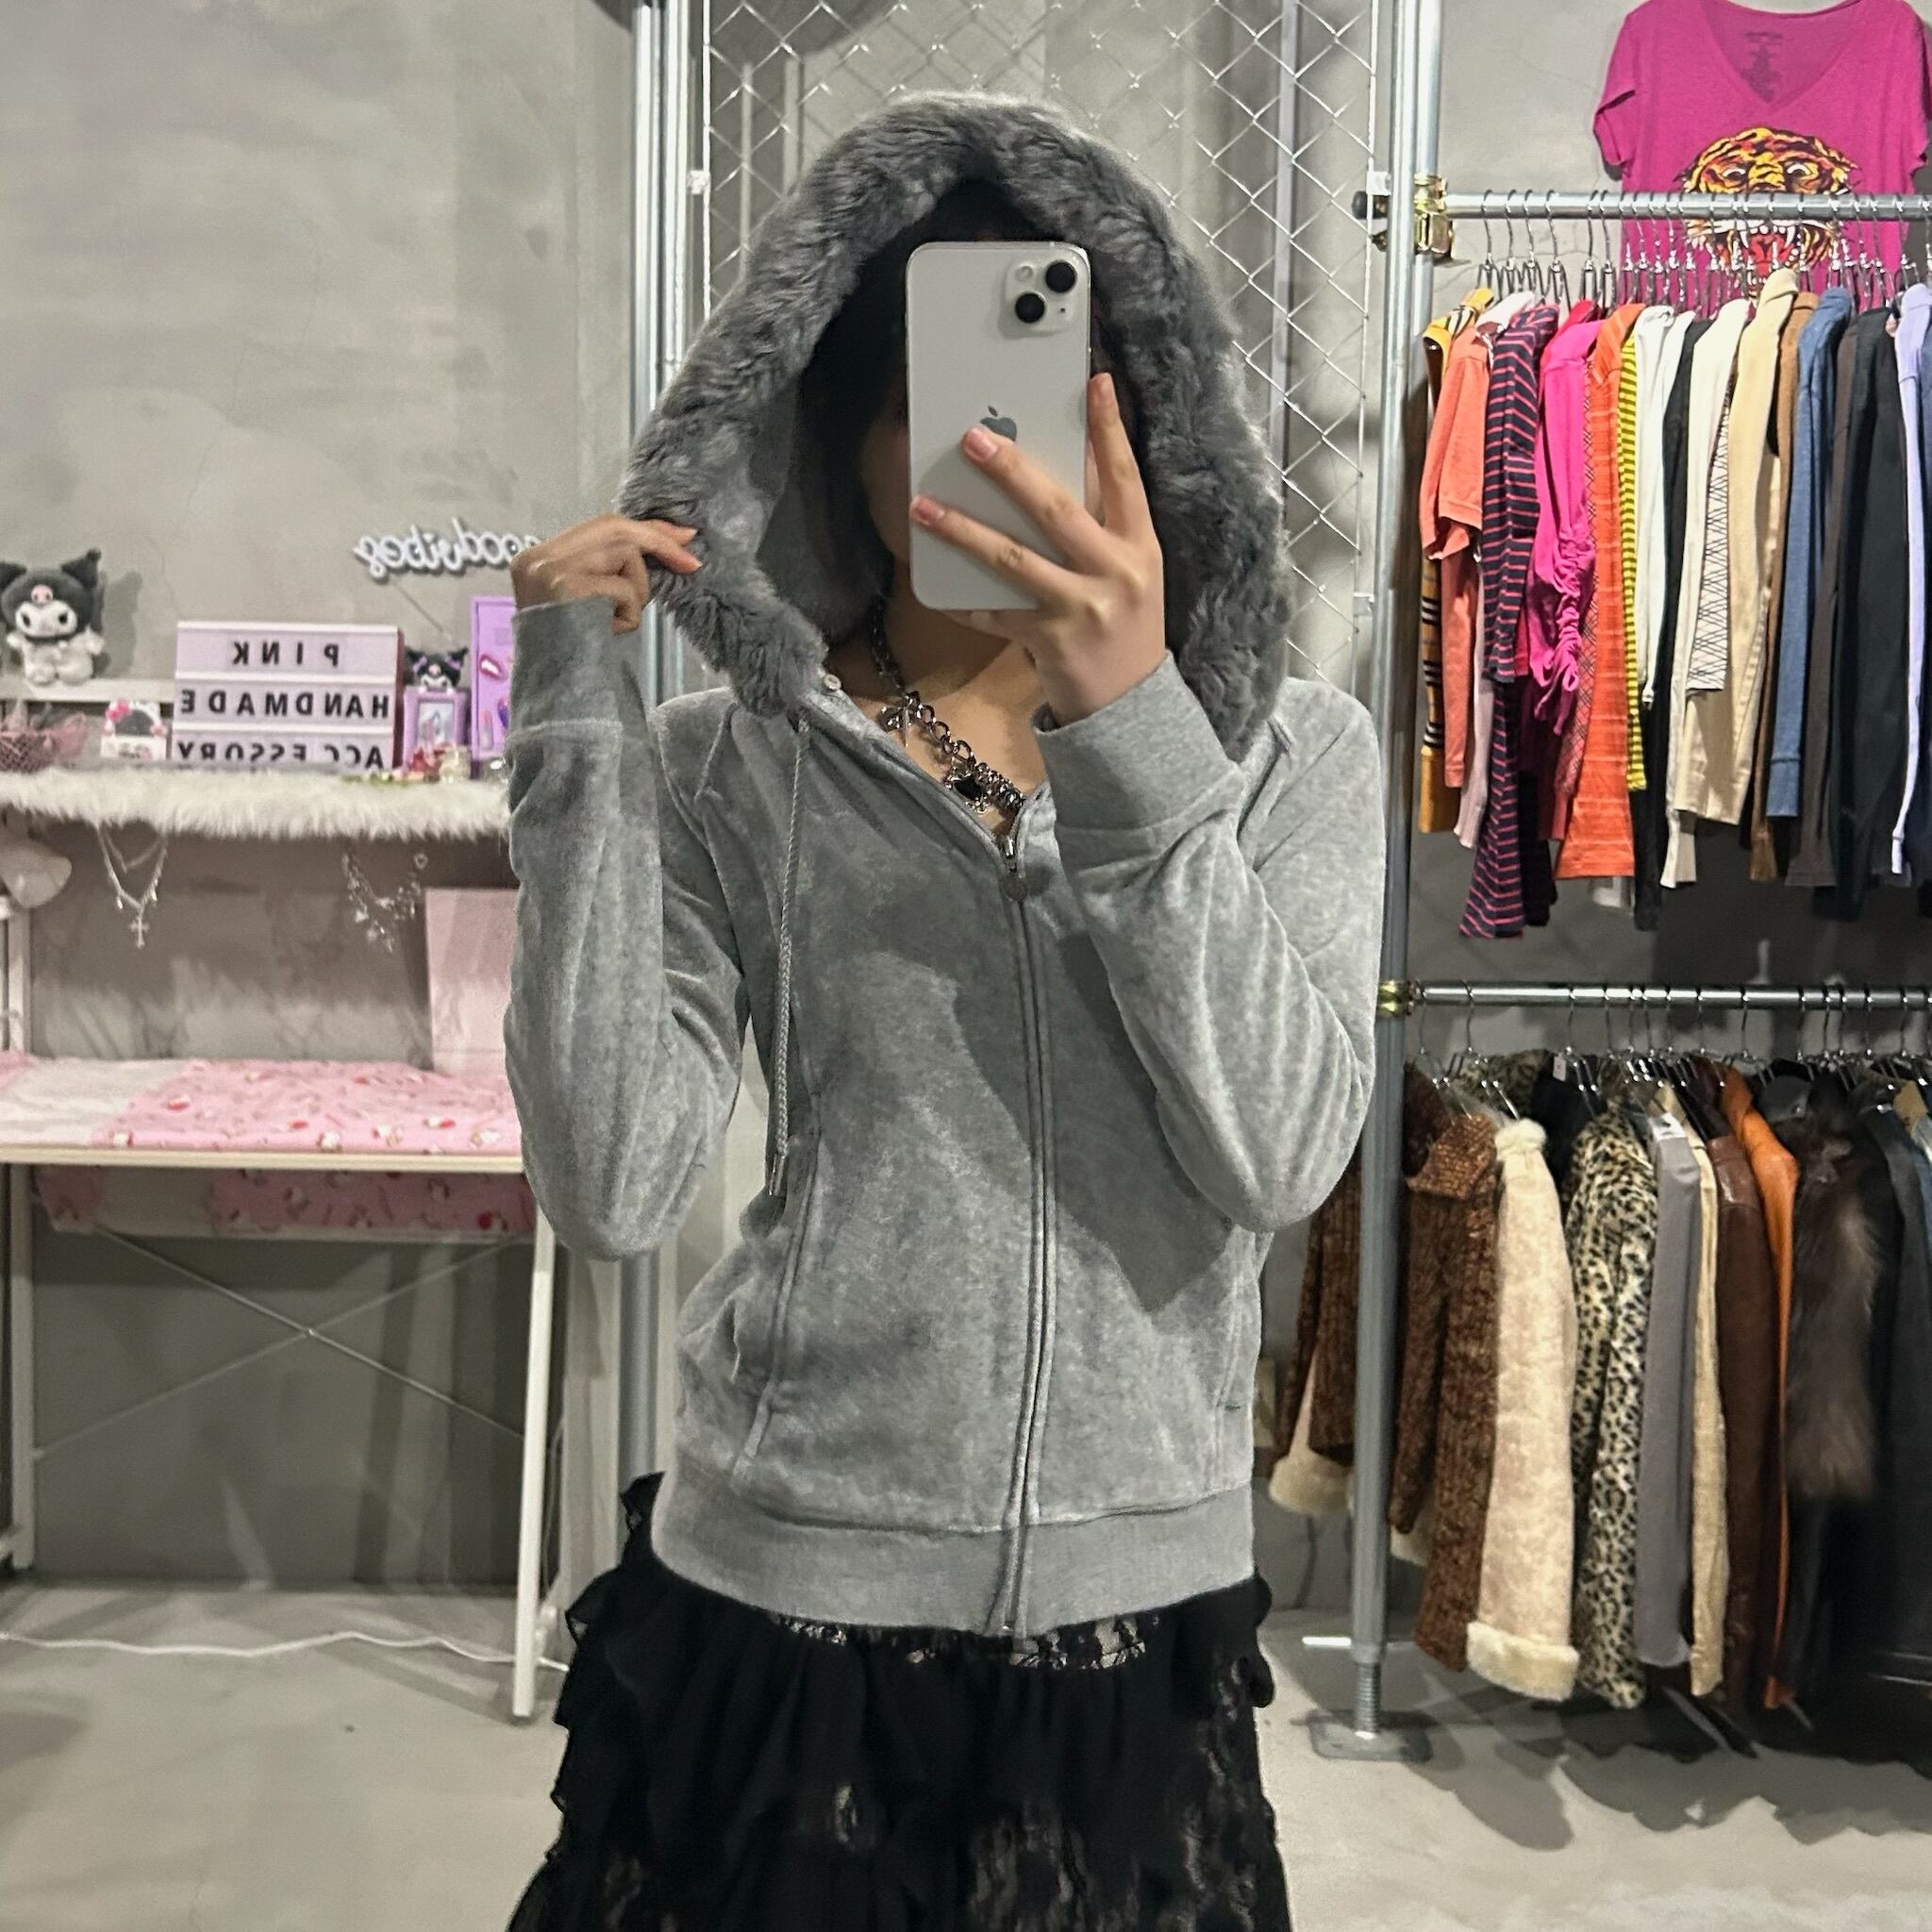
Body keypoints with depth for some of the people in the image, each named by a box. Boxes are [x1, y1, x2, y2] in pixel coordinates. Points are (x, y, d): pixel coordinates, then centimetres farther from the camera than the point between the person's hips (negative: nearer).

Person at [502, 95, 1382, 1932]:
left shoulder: (1290, 753, -1)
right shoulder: (735, 768, -4)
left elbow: (1279, 1153, -16)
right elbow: (611, 1187, -14)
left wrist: (1134, 725, -24)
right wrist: (575, 736, -18)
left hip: (1139, 1599, 1)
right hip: (776, 1593, 0)